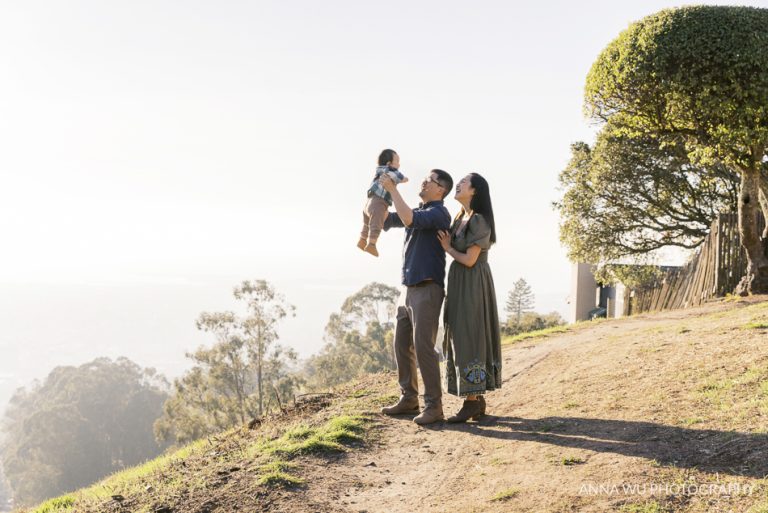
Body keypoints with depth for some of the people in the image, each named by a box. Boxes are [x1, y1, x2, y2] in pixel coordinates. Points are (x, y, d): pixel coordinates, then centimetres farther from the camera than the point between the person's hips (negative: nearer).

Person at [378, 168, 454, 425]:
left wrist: (393, 189, -18)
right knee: (402, 344, 11)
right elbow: (384, 220, 23)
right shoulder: (417, 212, 17)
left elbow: (408, 219, -27)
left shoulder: (439, 213, -10)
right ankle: (408, 398, 21)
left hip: (428, 289, -9)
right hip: (410, 288, 9)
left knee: (423, 346, -12)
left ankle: (433, 405, -6)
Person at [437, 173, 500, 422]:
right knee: (462, 339, 10)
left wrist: (448, 248, -3)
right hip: (460, 285, 9)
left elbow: (470, 260, -17)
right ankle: (477, 399, 15)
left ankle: (472, 401, 0)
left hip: (472, 286, -9)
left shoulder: (479, 221, -15)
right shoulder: (460, 219, 13)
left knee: (467, 340, -7)